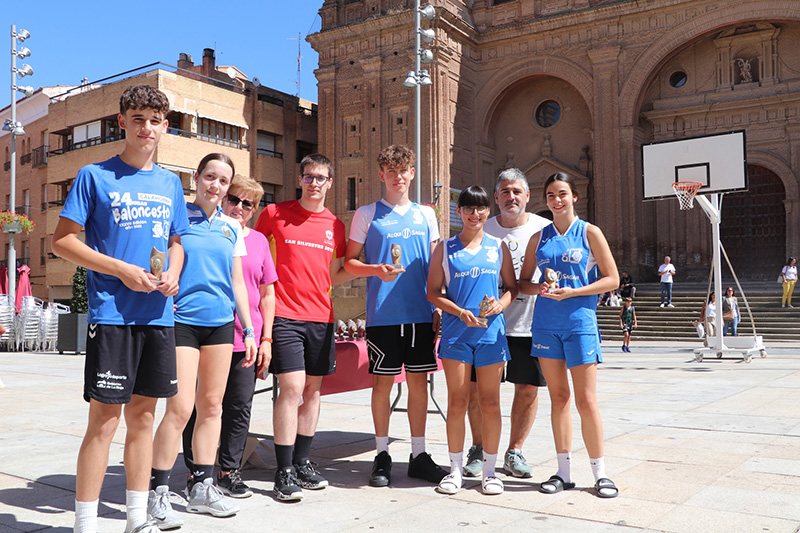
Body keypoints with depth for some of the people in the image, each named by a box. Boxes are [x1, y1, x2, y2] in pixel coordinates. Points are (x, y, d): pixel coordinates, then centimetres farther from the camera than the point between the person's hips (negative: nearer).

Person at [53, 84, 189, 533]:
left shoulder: (170, 184, 14)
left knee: (143, 415, 11)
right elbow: (62, 240, -3)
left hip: (158, 315, 5)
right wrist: (121, 270, -13)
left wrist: (173, 273, 0)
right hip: (111, 313, -5)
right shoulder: (95, 176, 0)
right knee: (104, 420, -4)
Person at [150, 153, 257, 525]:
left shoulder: (231, 227, 13)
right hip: (182, 320, -5)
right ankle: (158, 493, 4)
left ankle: (201, 487, 19)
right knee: (180, 407, -10)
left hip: (220, 323, 5)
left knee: (211, 405, 7)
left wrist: (248, 329, 13)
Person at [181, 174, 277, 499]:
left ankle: (229, 471, 20)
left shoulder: (258, 240, 12)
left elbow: (267, 294, 14)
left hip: (247, 339, 3)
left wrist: (266, 338, 8)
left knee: (240, 407, 7)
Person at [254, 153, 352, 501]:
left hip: (321, 316, 4)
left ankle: (302, 462, 22)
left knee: (313, 388, 8)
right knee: (292, 387, -11)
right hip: (285, 314, -4)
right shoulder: (275, 214, 3)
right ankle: (284, 473, -2)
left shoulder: (335, 225, 13)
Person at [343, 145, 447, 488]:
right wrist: (376, 270, -15)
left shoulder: (425, 215, 13)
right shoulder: (367, 214, 4)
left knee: (418, 381, 7)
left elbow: (436, 265, 15)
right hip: (383, 314, -3)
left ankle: (419, 456, 18)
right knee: (383, 382, 2)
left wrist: (439, 306, 7)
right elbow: (349, 262, 4)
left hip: (421, 314, 3)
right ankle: (382, 456, 16)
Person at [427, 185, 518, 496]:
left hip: (491, 332, 1)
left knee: (490, 402, 4)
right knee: (457, 402, 2)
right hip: (456, 332, -1)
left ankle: (489, 470, 16)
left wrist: (500, 304, -9)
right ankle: (455, 469, 14)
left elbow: (512, 287, 13)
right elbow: (433, 292, 4)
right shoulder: (445, 249, 6)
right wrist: (461, 312, -11)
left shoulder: (498, 247, 10)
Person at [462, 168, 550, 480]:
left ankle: (514, 451, 24)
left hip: (529, 324, 0)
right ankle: (478, 449, 21)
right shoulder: (483, 230, 5)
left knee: (528, 389, 6)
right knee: (477, 388, 2)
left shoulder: (544, 229, 2)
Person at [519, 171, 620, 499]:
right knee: (558, 398, 7)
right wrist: (540, 288, -7)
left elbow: (612, 279, -1)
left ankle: (600, 474, 11)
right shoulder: (539, 238, 11)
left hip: (580, 324, -3)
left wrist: (571, 292, -12)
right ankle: (564, 472, 16)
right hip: (546, 324, 3)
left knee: (586, 401, -3)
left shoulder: (589, 233, 2)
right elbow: (522, 282, 15)